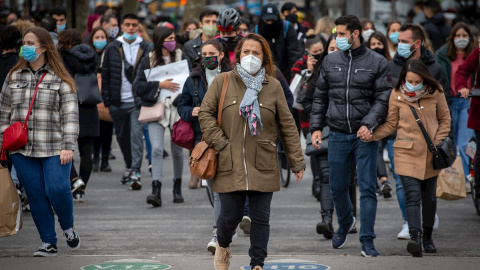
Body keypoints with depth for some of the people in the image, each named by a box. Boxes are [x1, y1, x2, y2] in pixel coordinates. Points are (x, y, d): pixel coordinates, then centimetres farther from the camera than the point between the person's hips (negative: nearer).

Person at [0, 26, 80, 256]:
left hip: (54, 149, -3)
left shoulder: (60, 79, -1)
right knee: (36, 196, 2)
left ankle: (68, 227, 14)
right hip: (22, 150, 3)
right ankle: (48, 243, 12)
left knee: (58, 190, -15)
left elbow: (70, 115, -6)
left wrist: (68, 146, -15)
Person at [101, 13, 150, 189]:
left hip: (138, 101, -3)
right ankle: (129, 166, 34)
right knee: (122, 136, 13)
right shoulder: (112, 48, 6)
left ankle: (135, 172, -15)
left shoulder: (145, 48, 2)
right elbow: (105, 74, 8)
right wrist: (107, 100, 2)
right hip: (118, 102, 3)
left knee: (136, 133, -13)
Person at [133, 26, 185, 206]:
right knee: (157, 149, -15)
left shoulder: (181, 58, 5)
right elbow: (138, 86, -4)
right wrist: (160, 85, -14)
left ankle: (177, 188, 25)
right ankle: (156, 191, -19)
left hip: (177, 109, 2)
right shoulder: (148, 61, 2)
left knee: (177, 151, 8)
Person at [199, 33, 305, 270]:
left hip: (262, 166, 1)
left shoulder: (273, 86, 4)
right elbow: (205, 113, 5)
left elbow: (287, 125, 6)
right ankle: (222, 245, 34)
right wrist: (219, 142, -6)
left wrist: (297, 161, 4)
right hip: (230, 164, -1)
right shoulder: (222, 82, 2)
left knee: (260, 218, 2)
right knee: (231, 215, 2)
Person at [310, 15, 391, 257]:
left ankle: (367, 241, -1)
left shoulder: (377, 62, -1)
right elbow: (320, 97, 14)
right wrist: (316, 127, 4)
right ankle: (345, 223, 39)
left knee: (367, 188, -5)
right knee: (338, 187, 11)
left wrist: (369, 124, -18)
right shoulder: (330, 62, 9)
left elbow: (383, 98, -4)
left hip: (365, 136, -3)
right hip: (338, 135, 3)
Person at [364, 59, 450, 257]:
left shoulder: (435, 93, -1)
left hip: (431, 154, 2)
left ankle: (427, 237, 28)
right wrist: (373, 135, -11)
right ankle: (415, 237, -27)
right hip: (407, 153, -2)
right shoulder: (397, 95, -4)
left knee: (429, 197, 12)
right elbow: (391, 124, 3)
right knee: (412, 196, -16)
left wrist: (438, 142, -1)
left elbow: (445, 119, 10)